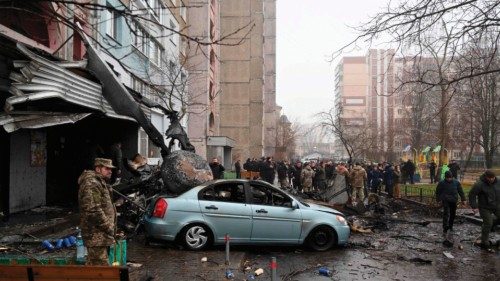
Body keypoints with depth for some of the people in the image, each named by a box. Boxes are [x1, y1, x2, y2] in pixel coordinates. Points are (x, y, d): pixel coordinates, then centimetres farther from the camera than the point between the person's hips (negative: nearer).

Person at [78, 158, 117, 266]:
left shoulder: (101, 183, 19)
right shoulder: (91, 184, -16)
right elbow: (94, 210, -24)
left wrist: (111, 227, 19)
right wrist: (108, 227, -17)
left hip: (100, 233, 11)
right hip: (96, 235, -11)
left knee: (92, 263, 18)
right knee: (101, 264, -9)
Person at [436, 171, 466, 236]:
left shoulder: (456, 182, 2)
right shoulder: (441, 183, -5)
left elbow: (461, 191, 10)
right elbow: (438, 192, 6)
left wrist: (463, 199, 10)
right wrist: (439, 199, 9)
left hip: (454, 201, 3)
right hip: (445, 201, -3)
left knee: (453, 214, 11)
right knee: (446, 214, -13)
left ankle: (450, 226, 33)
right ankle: (445, 229, -13)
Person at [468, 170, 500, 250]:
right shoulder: (479, 184, -20)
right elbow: (472, 195, -15)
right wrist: (474, 207, -18)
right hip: (485, 208, -5)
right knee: (488, 224, -6)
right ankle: (484, 243, 7)